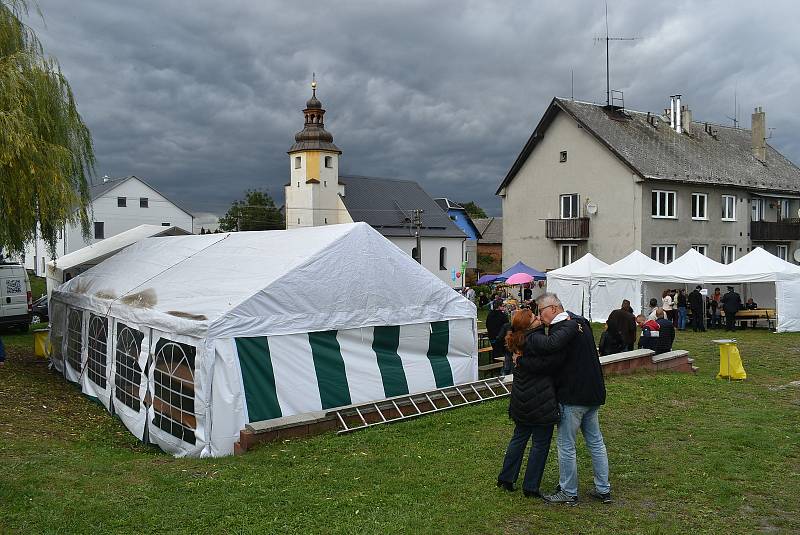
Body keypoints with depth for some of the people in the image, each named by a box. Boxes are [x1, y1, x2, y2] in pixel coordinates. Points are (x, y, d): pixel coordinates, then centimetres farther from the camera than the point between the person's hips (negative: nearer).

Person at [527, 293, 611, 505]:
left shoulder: (567, 326, -21)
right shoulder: (578, 321, 10)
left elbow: (549, 345, -40)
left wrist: (531, 335, -23)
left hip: (573, 396, -10)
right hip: (592, 393, 10)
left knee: (566, 446, 4)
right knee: (595, 441, 17)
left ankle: (568, 492, 14)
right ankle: (603, 489, 26)